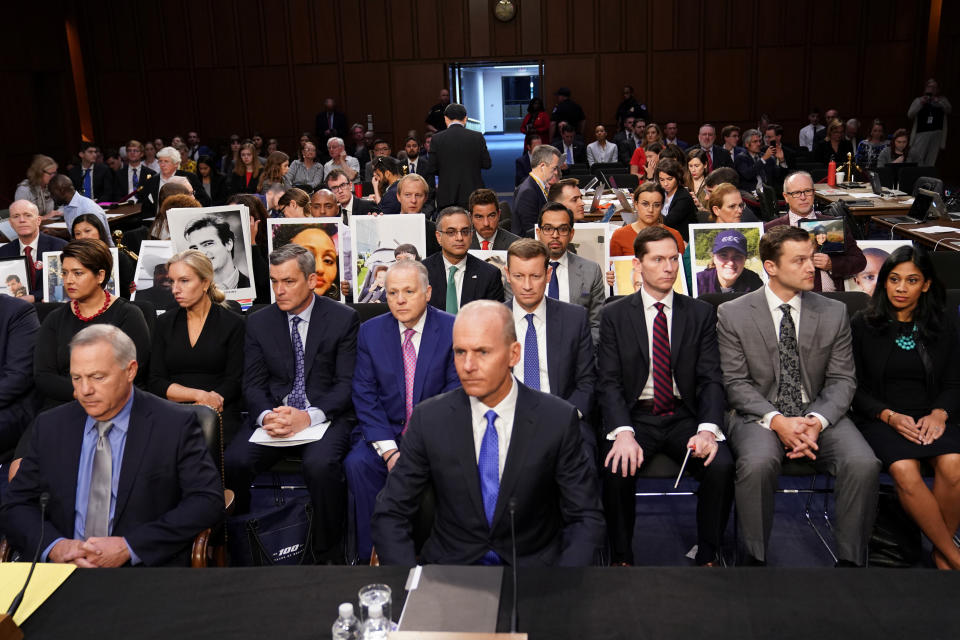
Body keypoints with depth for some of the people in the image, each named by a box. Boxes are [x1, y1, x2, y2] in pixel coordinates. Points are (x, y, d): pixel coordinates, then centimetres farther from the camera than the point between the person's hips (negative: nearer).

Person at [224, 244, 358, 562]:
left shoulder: (343, 318, 0)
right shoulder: (258, 323, 10)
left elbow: (347, 384, -5)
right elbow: (253, 384, 6)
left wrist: (308, 416, -22)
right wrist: (266, 416, -17)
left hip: (327, 416, -3)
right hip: (274, 415, 3)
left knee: (320, 464, -34)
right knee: (232, 461, -25)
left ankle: (329, 554, -12)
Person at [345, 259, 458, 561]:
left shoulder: (452, 329, -3)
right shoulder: (369, 331, 4)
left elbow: (455, 393, -6)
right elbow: (364, 396, -1)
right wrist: (389, 450, -14)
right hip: (384, 431, 2)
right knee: (357, 463, -25)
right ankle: (372, 555, -11)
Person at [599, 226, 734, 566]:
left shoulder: (701, 313, 8)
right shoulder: (614, 315, 4)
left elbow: (711, 379, 2)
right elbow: (608, 382, -4)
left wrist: (708, 428, -18)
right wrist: (623, 432, -22)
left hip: (685, 417, 1)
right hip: (634, 416, -1)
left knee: (721, 466, -26)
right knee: (618, 468, -30)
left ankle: (708, 556, -4)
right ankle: (621, 558, -7)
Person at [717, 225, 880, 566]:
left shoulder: (833, 313, 7)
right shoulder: (733, 314, -1)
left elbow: (842, 380, 4)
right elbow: (736, 383, -4)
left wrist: (817, 420, -16)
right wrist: (776, 420, -19)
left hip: (818, 414, 2)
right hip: (759, 415, -2)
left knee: (864, 464, -25)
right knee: (758, 463, -34)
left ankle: (850, 560, -8)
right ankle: (754, 559, -15)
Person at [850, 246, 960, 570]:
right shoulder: (863, 324, 4)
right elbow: (855, 387, 4)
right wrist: (890, 416, -12)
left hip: (931, 417, 2)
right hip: (881, 418, -2)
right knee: (904, 469, -32)